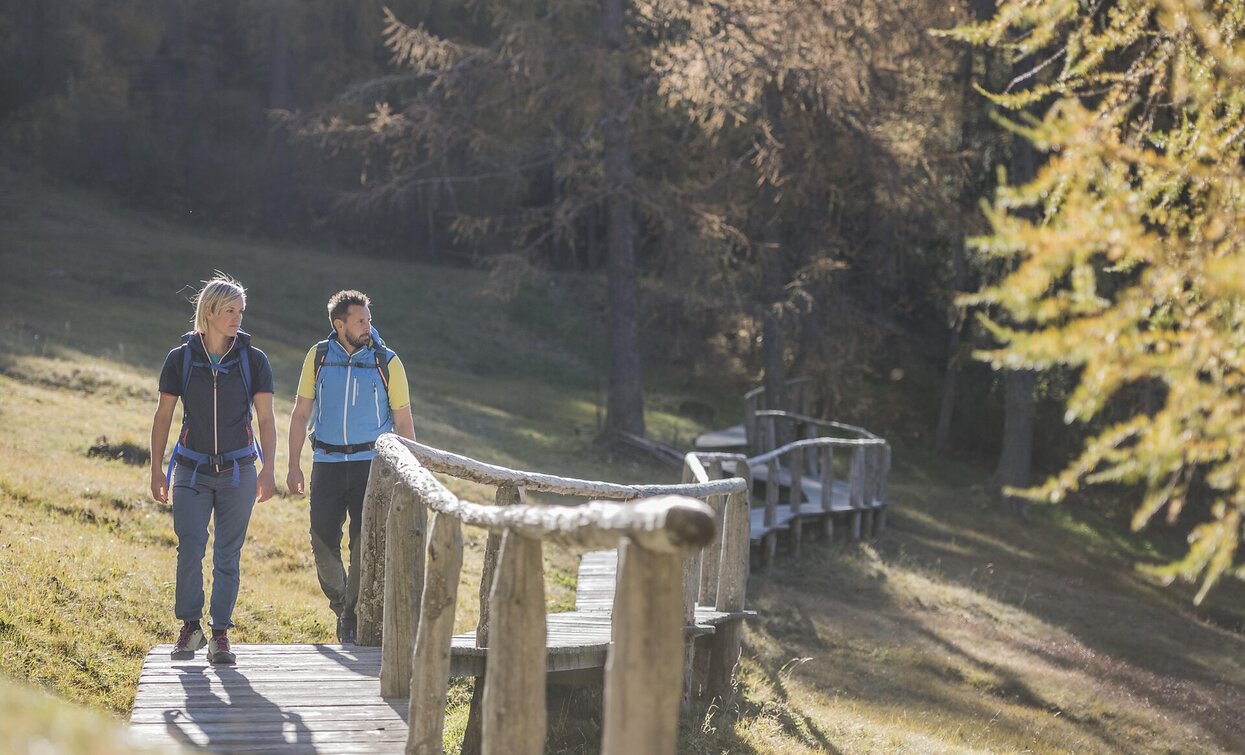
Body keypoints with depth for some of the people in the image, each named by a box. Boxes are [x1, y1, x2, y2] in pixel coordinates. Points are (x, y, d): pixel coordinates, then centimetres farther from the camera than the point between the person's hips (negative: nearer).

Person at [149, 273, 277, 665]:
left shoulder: (253, 360, 0)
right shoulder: (181, 358, 0)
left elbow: (266, 419, 1)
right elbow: (163, 416, 6)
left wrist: (268, 469, -8)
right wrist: (156, 469, 3)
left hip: (238, 470, 0)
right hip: (192, 470, 0)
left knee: (228, 555, 2)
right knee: (190, 548, -11)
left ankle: (220, 634, 10)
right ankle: (189, 626, 6)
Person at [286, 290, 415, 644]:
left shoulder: (387, 362, -1)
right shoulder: (319, 357, 3)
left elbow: (403, 421, 4)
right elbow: (301, 412, 8)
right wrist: (293, 465, 4)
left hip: (371, 462, -1)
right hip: (327, 463, 2)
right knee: (323, 542, 0)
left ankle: (354, 621, 2)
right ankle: (341, 605, 25)